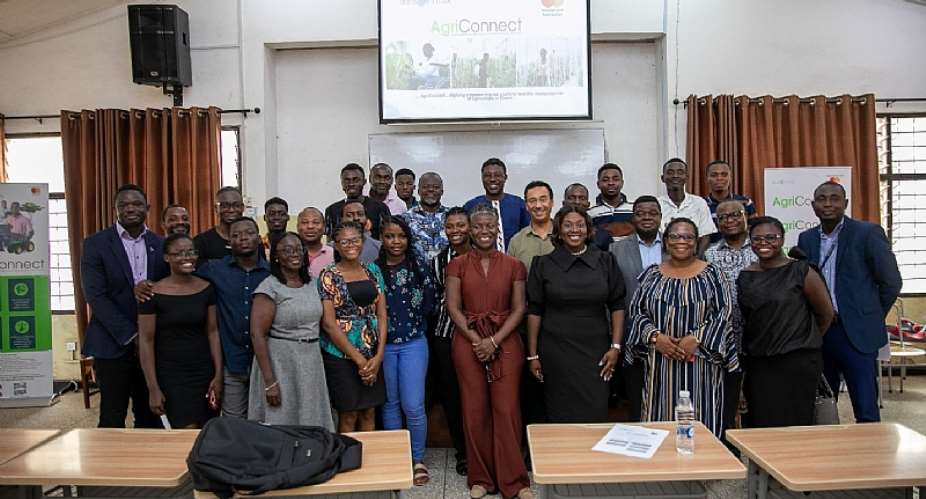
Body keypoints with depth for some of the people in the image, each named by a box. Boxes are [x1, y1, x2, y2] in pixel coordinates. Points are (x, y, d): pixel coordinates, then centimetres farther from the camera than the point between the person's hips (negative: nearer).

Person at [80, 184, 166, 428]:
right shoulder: (95, 244, -3)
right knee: (112, 420, 5)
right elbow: (95, 296, -9)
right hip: (113, 345, -3)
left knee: (150, 417, 8)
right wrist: (131, 335, -13)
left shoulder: (160, 245, 7)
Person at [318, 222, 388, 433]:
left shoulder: (373, 271, 6)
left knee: (369, 412, 11)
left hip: (372, 354, 4)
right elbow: (329, 323, -11)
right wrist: (359, 359, -13)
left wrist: (379, 355, -6)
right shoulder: (328, 276, -7)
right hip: (340, 354, -4)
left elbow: (382, 314, 5)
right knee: (348, 415, 5)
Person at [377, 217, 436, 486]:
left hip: (413, 343, -1)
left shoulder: (419, 264, -3)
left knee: (413, 405, -4)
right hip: (383, 344, 1)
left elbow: (428, 305, -5)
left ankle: (418, 459, 17)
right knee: (390, 403, 12)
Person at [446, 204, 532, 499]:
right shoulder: (457, 265, 4)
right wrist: (475, 339, -12)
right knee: (474, 410, 5)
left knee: (506, 409, -1)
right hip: (468, 342, 1)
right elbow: (453, 307, -1)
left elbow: (519, 309, -1)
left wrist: (494, 341, -11)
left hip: (505, 342, 0)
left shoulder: (513, 266, 4)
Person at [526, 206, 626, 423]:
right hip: (556, 352, -1)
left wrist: (616, 347, -4)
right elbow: (534, 311, 0)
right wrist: (532, 355, -2)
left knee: (595, 417, 3)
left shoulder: (605, 261, 4)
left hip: (596, 351, 1)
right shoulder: (543, 264, 0)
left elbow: (617, 306, 4)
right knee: (560, 416, 6)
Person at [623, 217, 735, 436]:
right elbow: (636, 311, 4)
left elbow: (723, 312, -4)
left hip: (700, 361, -1)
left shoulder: (711, 274, 3)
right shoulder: (652, 274, 8)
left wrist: (696, 339, -16)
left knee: (699, 421, 1)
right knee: (661, 416, 4)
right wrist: (655, 337, -12)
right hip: (659, 363, 2)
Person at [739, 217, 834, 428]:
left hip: (797, 363, -4)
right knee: (761, 426, 6)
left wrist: (805, 342, 13)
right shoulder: (744, 277, 7)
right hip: (757, 365, 4)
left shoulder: (800, 271, -4)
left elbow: (826, 314, 5)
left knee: (793, 426, 0)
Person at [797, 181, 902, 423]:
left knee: (866, 411, -2)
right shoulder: (806, 238, 10)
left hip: (856, 334, -4)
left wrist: (872, 318, 4)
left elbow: (891, 282, -1)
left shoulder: (868, 233, -3)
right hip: (817, 334, 5)